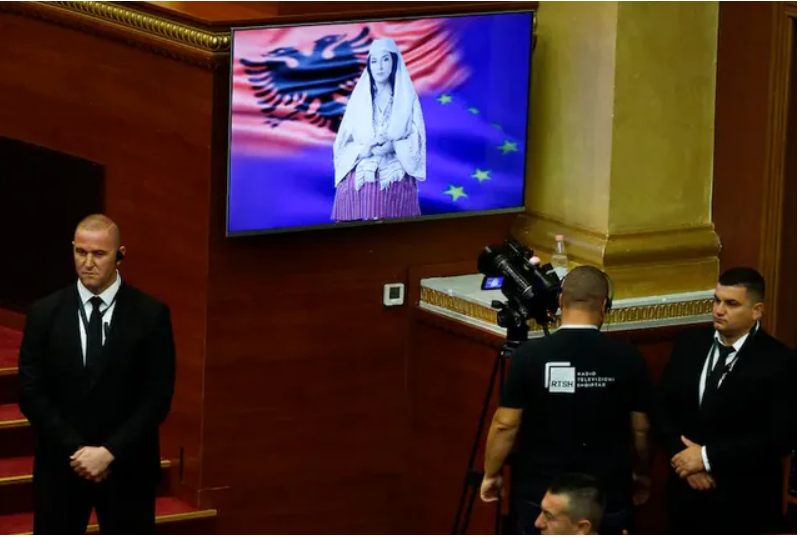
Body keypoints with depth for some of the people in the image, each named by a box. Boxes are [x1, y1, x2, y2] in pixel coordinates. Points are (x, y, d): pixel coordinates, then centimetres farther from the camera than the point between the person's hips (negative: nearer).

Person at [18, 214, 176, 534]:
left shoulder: (151, 314, -4)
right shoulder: (45, 313, 0)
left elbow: (158, 397, -6)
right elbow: (31, 393, -2)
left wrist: (109, 452, -14)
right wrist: (76, 449, -12)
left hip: (127, 466, -1)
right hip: (60, 464, 1)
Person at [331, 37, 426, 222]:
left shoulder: (407, 98, 8)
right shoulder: (358, 98, 11)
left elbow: (417, 142, 3)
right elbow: (342, 145, 8)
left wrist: (393, 146, -16)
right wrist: (364, 150, -12)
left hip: (396, 181, -1)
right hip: (360, 181, 1)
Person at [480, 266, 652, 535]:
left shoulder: (530, 356, -10)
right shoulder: (627, 358, -6)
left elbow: (505, 424, -6)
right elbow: (641, 429, 3)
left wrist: (491, 474, 9)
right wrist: (641, 474, 20)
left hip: (542, 494, -1)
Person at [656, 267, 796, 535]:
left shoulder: (777, 362, -12)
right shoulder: (689, 344, 4)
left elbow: (780, 436, -17)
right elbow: (663, 409, 7)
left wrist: (708, 457, -18)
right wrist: (684, 455, -10)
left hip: (743, 500, -4)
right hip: (686, 491, 4)